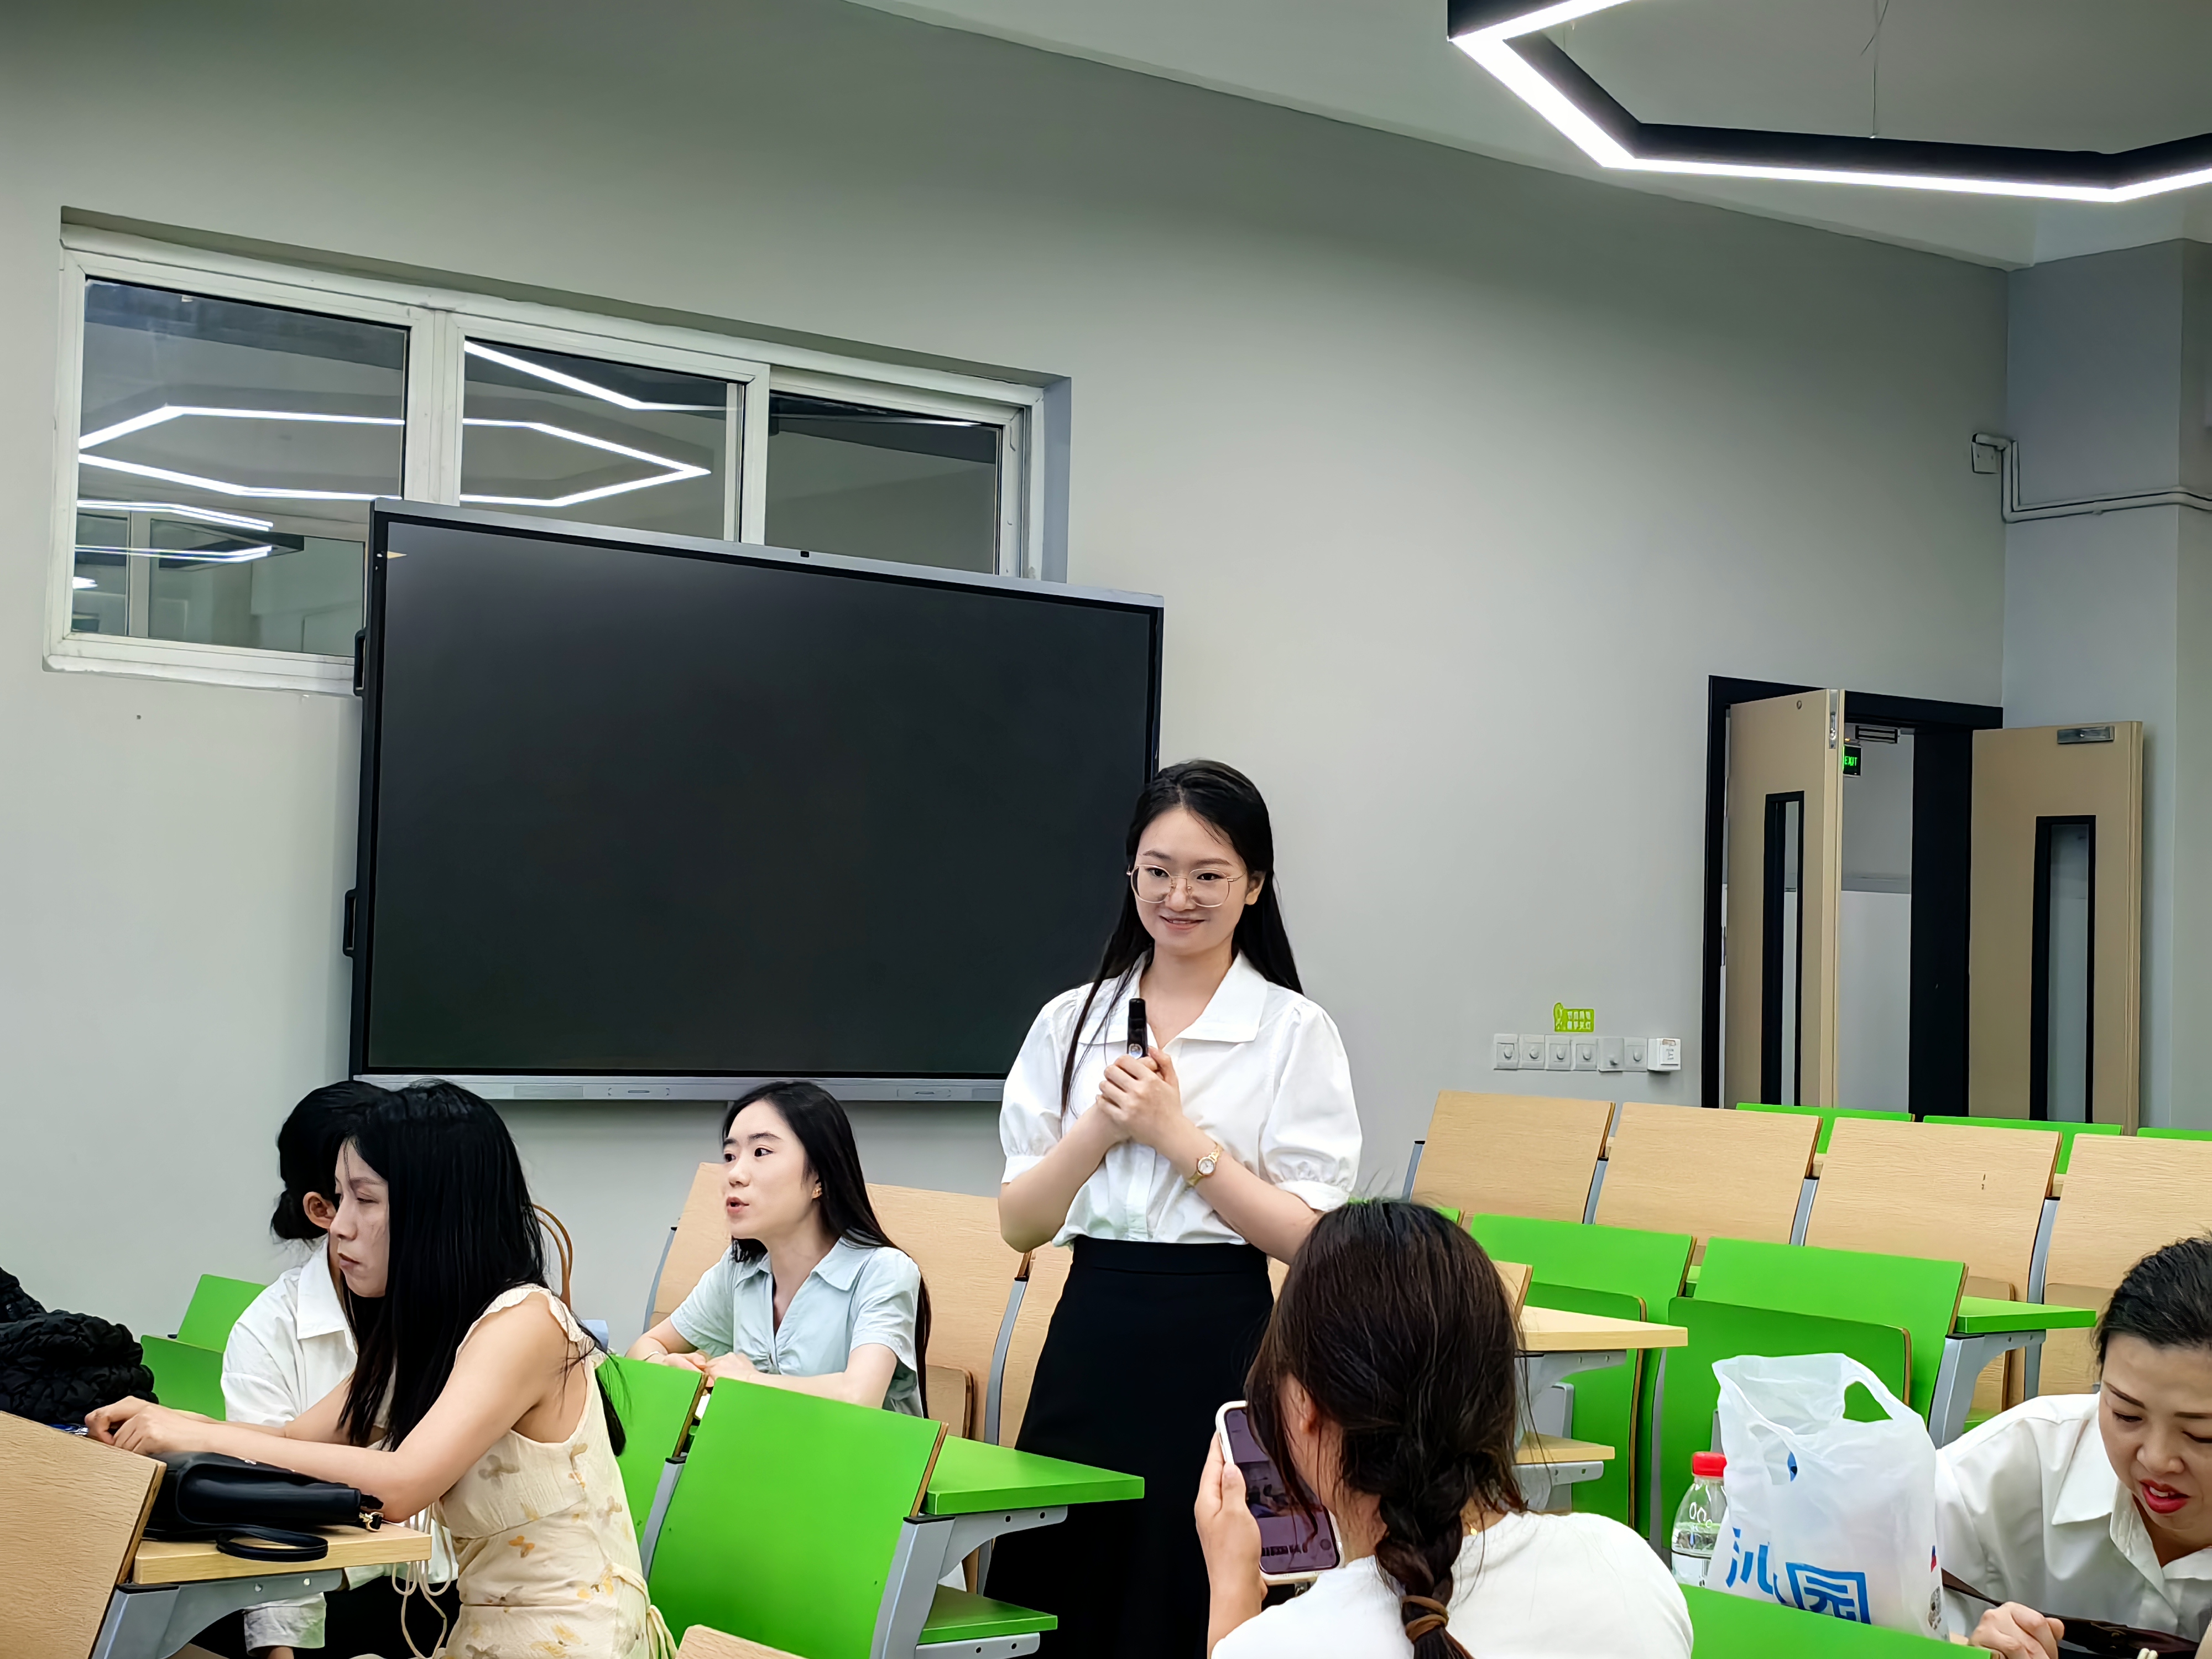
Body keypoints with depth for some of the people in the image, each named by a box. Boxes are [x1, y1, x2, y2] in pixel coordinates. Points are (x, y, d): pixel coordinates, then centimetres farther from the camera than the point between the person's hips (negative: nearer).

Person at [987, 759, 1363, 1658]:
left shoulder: (1297, 1033, -1)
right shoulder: (1071, 1023, 8)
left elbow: (1307, 1236, -9)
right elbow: (1019, 1224, 5)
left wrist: (1176, 1132, -13)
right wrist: (1101, 1127, -10)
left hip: (1218, 1347, -3)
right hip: (1091, 1341, 3)